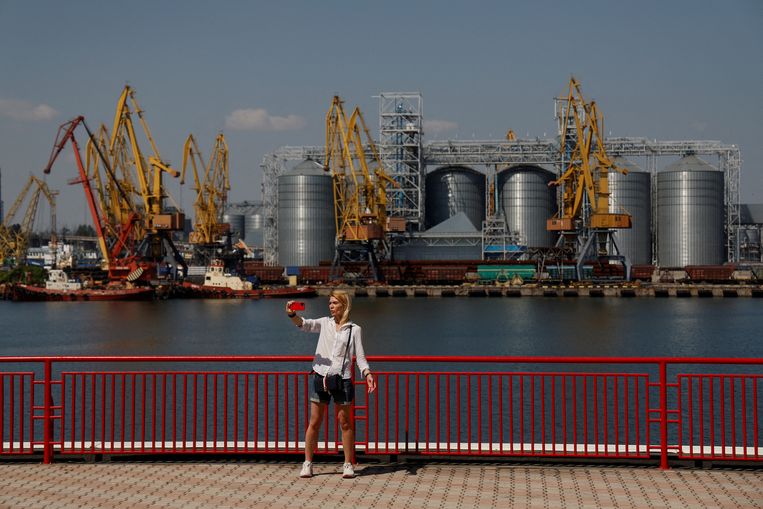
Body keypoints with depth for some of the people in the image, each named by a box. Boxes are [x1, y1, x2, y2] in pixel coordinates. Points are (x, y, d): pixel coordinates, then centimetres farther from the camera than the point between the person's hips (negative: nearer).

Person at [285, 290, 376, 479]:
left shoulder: (354, 329, 5)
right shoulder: (325, 323, 9)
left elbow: (359, 356, 3)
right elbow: (304, 324, -8)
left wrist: (367, 373, -13)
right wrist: (292, 315, -29)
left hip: (342, 379, -1)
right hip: (320, 376, 2)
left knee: (344, 422, 4)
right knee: (314, 422, 4)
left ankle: (348, 465, 12)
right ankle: (307, 463, 11)